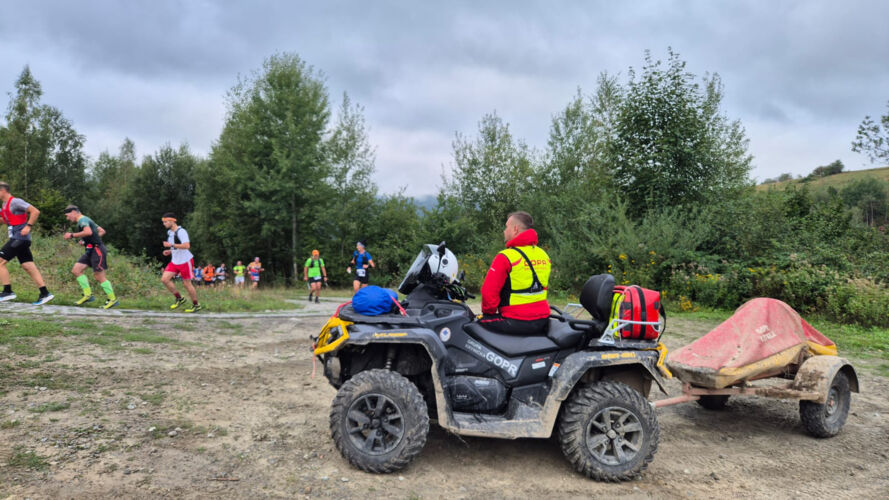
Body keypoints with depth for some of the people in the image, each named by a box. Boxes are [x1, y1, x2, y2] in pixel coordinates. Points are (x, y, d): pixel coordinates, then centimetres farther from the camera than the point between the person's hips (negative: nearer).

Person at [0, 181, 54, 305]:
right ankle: (45, 294, 1)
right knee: (28, 266, 4)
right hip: (17, 239, 9)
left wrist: (28, 226, -21)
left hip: (20, 238, -9)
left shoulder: (15, 201, -10)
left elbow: (35, 211, -17)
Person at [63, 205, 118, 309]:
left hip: (97, 250, -10)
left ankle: (113, 299, 2)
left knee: (99, 276, -7)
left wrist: (72, 235, -19)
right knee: (76, 270, 4)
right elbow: (102, 231, 25)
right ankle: (88, 295, 6)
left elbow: (88, 232, -30)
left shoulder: (82, 220, -10)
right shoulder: (86, 220, 20)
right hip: (91, 250, 10)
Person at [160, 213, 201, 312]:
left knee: (186, 284, -1)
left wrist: (171, 245, -27)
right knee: (164, 279, -4)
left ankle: (196, 305, 14)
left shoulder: (181, 231, -18)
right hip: (174, 261, 8)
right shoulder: (169, 232, 11)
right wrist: (169, 251, 6)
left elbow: (187, 246, -31)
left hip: (185, 261, -8)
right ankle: (179, 298, 11)